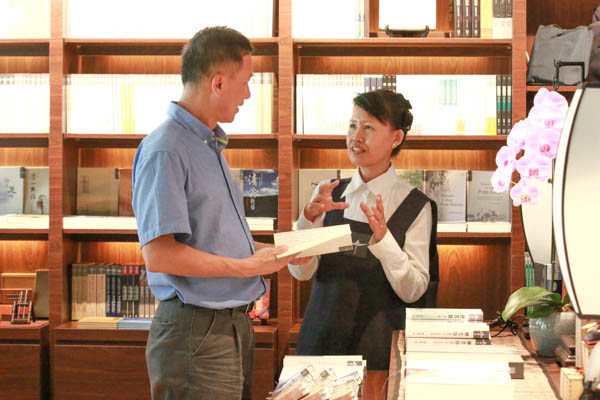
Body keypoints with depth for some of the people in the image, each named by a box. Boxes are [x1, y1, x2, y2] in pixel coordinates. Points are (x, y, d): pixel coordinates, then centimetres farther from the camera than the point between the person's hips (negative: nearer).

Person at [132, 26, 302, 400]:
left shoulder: (210, 145, 16)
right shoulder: (165, 150, -15)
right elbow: (159, 254, -22)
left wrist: (275, 251, 12)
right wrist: (247, 266, -18)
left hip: (236, 325, 10)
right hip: (196, 332, -10)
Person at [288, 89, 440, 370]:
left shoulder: (415, 206, -4)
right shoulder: (328, 194, 5)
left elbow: (413, 291, -7)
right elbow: (300, 272, -1)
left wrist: (382, 239, -21)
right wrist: (310, 218, -16)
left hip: (379, 346, -2)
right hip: (322, 338, 3)